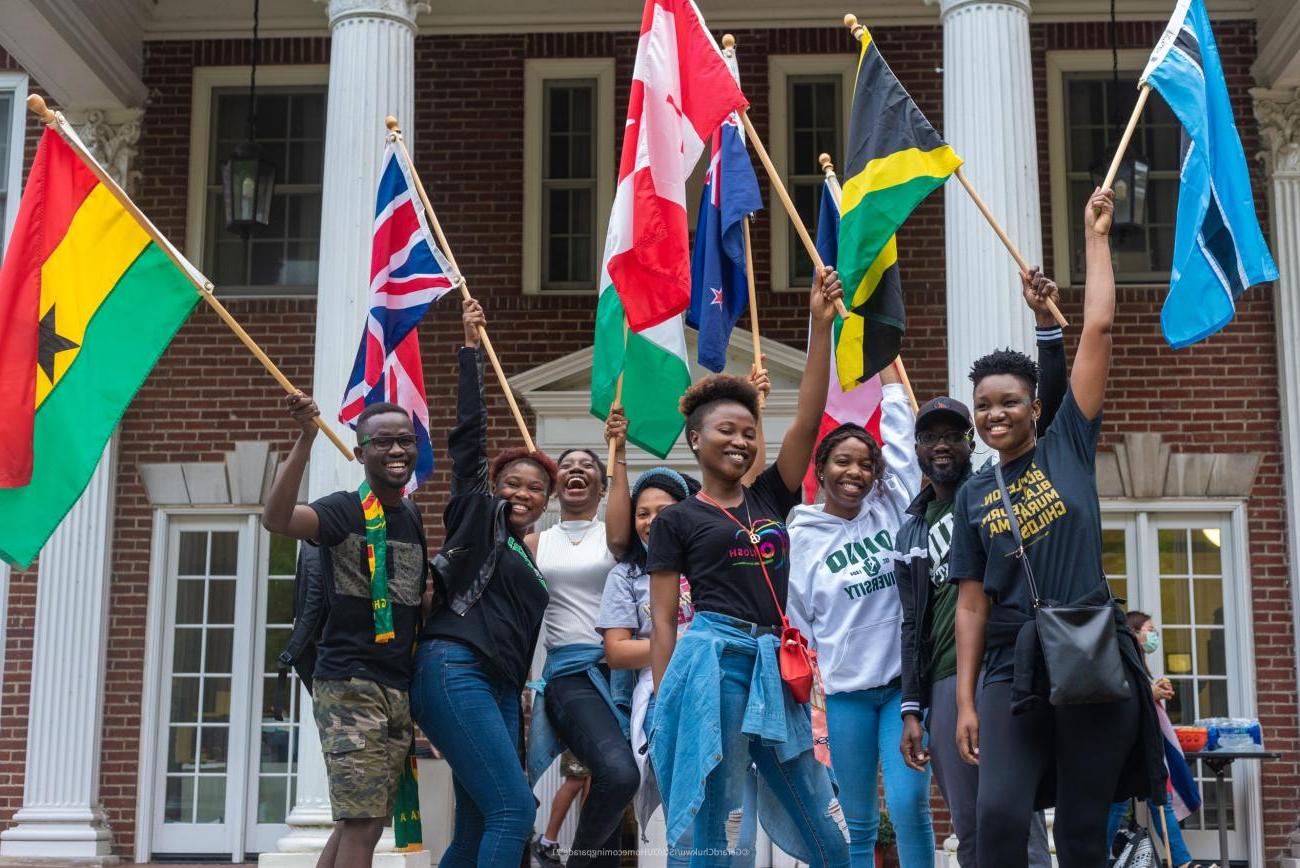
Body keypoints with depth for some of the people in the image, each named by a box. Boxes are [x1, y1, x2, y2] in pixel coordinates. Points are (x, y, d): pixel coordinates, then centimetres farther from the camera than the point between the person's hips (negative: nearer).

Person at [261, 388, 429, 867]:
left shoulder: (412, 517, 13)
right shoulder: (344, 509, -8)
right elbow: (276, 519, -29)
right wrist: (306, 438, -34)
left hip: (399, 692, 7)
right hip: (348, 685, -7)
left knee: (358, 824, 12)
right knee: (361, 823, -11)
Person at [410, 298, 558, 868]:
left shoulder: (528, 560, 23)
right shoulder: (479, 514, 5)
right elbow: (469, 432, 0)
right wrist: (471, 348, 0)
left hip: (499, 690, 8)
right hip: (454, 672, -8)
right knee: (514, 808, -18)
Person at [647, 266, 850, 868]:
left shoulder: (771, 498, 14)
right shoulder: (677, 520, 3)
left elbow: (807, 419, 4)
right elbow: (662, 621, 0)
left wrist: (821, 326, -2)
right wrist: (665, 705, -7)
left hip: (772, 669, 5)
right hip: (711, 661, -5)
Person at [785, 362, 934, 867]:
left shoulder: (891, 510, 4)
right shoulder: (802, 536, 2)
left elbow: (899, 431, 5)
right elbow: (796, 621, 6)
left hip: (905, 680, 0)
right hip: (846, 692, 0)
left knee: (908, 804, -12)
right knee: (858, 823, 6)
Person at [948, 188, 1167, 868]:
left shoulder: (1068, 446, 6)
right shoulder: (973, 496, 11)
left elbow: (1097, 330, 1)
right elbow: (971, 603, 8)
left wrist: (1095, 235, 4)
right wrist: (965, 700, 1)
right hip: (1013, 668, 1)